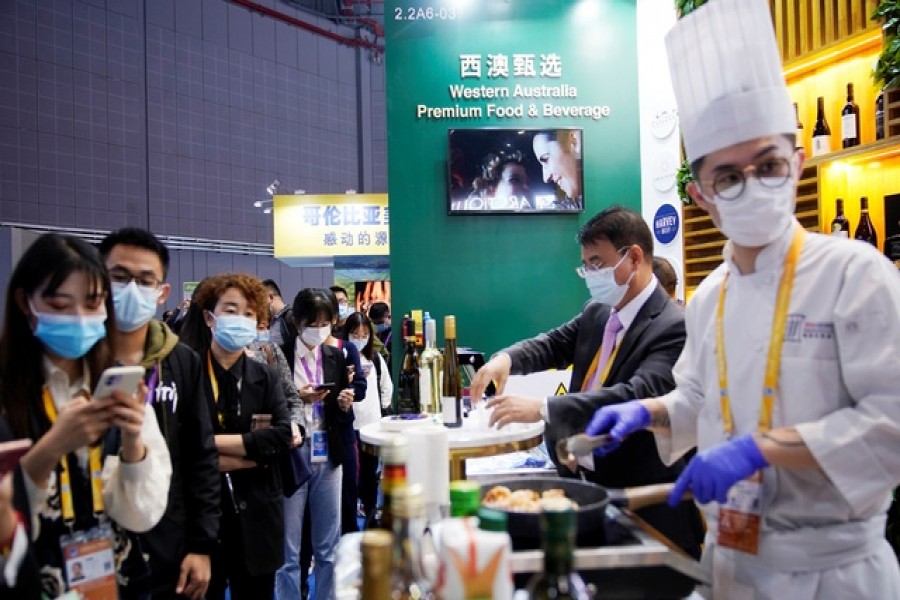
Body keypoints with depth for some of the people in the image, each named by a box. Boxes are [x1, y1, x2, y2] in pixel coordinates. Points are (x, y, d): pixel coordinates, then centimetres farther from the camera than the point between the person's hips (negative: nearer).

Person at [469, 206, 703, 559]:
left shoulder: (674, 328, -20)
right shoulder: (596, 313, 6)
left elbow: (638, 396, -32)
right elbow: (553, 345, 11)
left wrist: (543, 409, -38)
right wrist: (506, 358, -13)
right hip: (584, 479, 8)